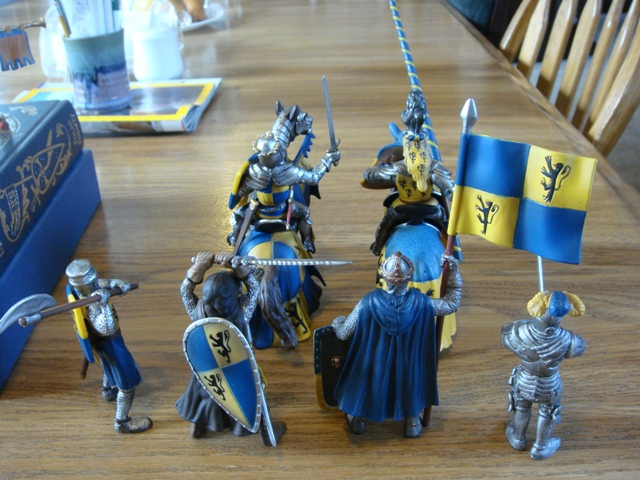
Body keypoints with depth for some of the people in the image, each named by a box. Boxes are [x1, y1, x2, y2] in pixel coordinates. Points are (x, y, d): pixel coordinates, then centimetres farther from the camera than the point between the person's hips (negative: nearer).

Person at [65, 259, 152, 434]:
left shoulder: (87, 289, -16)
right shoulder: (91, 306, -40)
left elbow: (105, 283, -1)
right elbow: (107, 329, -48)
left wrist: (118, 284, -22)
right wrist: (103, 305, -60)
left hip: (105, 340, 9)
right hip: (108, 343, -9)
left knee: (109, 364, 38)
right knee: (128, 382, 5)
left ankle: (108, 390, 66)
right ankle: (122, 422, 21)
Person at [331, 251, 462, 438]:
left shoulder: (369, 302, -28)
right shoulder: (421, 302, -26)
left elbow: (343, 333, -16)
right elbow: (453, 303, -7)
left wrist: (337, 322, 8)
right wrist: (454, 268, -2)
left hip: (374, 368, -1)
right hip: (408, 369, 1)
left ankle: (357, 418, 43)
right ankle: (412, 420, 42)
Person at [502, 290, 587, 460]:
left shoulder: (520, 332, -36)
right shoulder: (566, 341, -35)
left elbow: (506, 337, -12)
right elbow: (580, 346, -10)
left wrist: (531, 322, -7)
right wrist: (559, 331, 2)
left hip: (524, 382, 1)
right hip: (549, 387, 0)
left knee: (521, 409, 31)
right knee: (546, 414, 29)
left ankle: (518, 439, 57)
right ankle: (540, 449, 51)